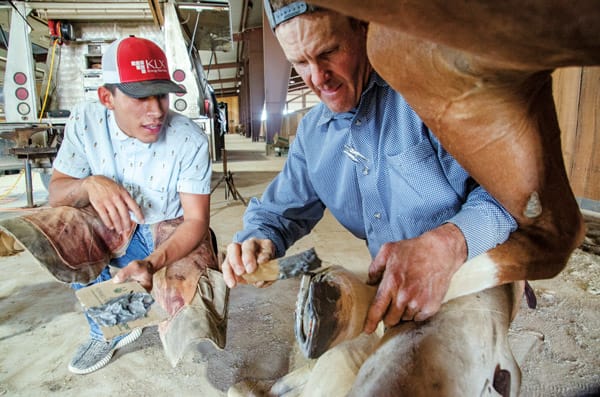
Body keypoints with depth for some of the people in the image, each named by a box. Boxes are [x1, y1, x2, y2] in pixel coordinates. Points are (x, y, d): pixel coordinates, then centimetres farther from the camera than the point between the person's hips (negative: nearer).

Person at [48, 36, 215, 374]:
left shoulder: (190, 140, -23)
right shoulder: (86, 122, -13)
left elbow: (196, 220, -24)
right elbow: (56, 196, -8)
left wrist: (151, 264, -42)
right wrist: (89, 185, -33)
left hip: (172, 237, -4)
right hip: (112, 232, 4)